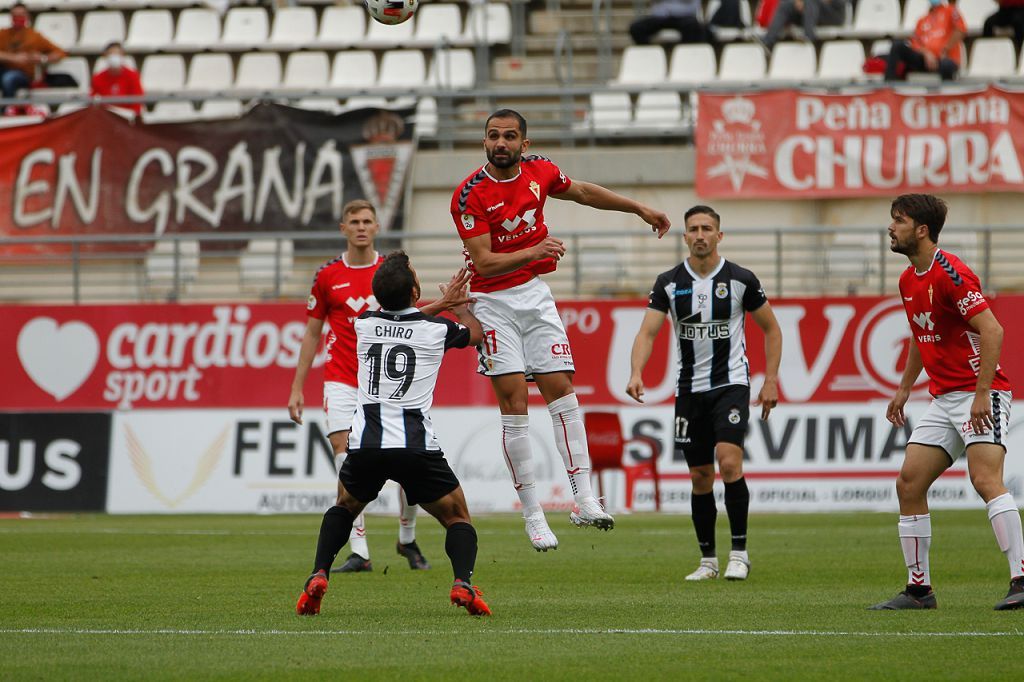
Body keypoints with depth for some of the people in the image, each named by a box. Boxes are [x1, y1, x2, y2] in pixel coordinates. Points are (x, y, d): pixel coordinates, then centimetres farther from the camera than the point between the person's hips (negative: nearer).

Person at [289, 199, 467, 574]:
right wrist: (297, 388, 6)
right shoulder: (328, 275, 3)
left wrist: (441, 303, -5)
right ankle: (359, 553, -11)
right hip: (342, 382, -1)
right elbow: (312, 334, 9)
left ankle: (407, 540, 22)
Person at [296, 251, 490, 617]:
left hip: (366, 445, 2)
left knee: (344, 508, 29)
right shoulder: (436, 328, 5)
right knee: (458, 517, 14)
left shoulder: (365, 323, 12)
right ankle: (462, 582, -14)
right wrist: (459, 305, 50)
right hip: (416, 446, -2)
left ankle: (319, 575, 7)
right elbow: (477, 333, 30)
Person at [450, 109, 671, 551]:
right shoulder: (470, 195, -17)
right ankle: (532, 515, -5)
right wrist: (533, 251, -33)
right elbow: (484, 263, -19)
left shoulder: (540, 171, -1)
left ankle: (583, 499, -7)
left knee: (561, 390, -4)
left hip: (535, 295, 4)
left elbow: (583, 192, 20)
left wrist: (639, 209, 24)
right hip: (494, 303, -4)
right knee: (514, 402, -8)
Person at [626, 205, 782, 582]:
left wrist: (771, 380, 0)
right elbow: (648, 331, -8)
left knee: (729, 462, -20)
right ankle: (708, 560, 17)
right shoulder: (668, 282, 0)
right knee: (700, 477, 6)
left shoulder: (741, 279, -4)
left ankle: (739, 553, -11)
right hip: (690, 390, 3)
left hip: (731, 384, -3)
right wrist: (636, 373, -26)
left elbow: (771, 328, 7)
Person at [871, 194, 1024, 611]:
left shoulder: (950, 273, -16)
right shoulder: (908, 281, 13)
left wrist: (982, 393, -25)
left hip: (978, 396, -9)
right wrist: (904, 388, 23)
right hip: (943, 399, 9)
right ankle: (919, 588, 10)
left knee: (985, 479, -24)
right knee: (909, 484, 3)